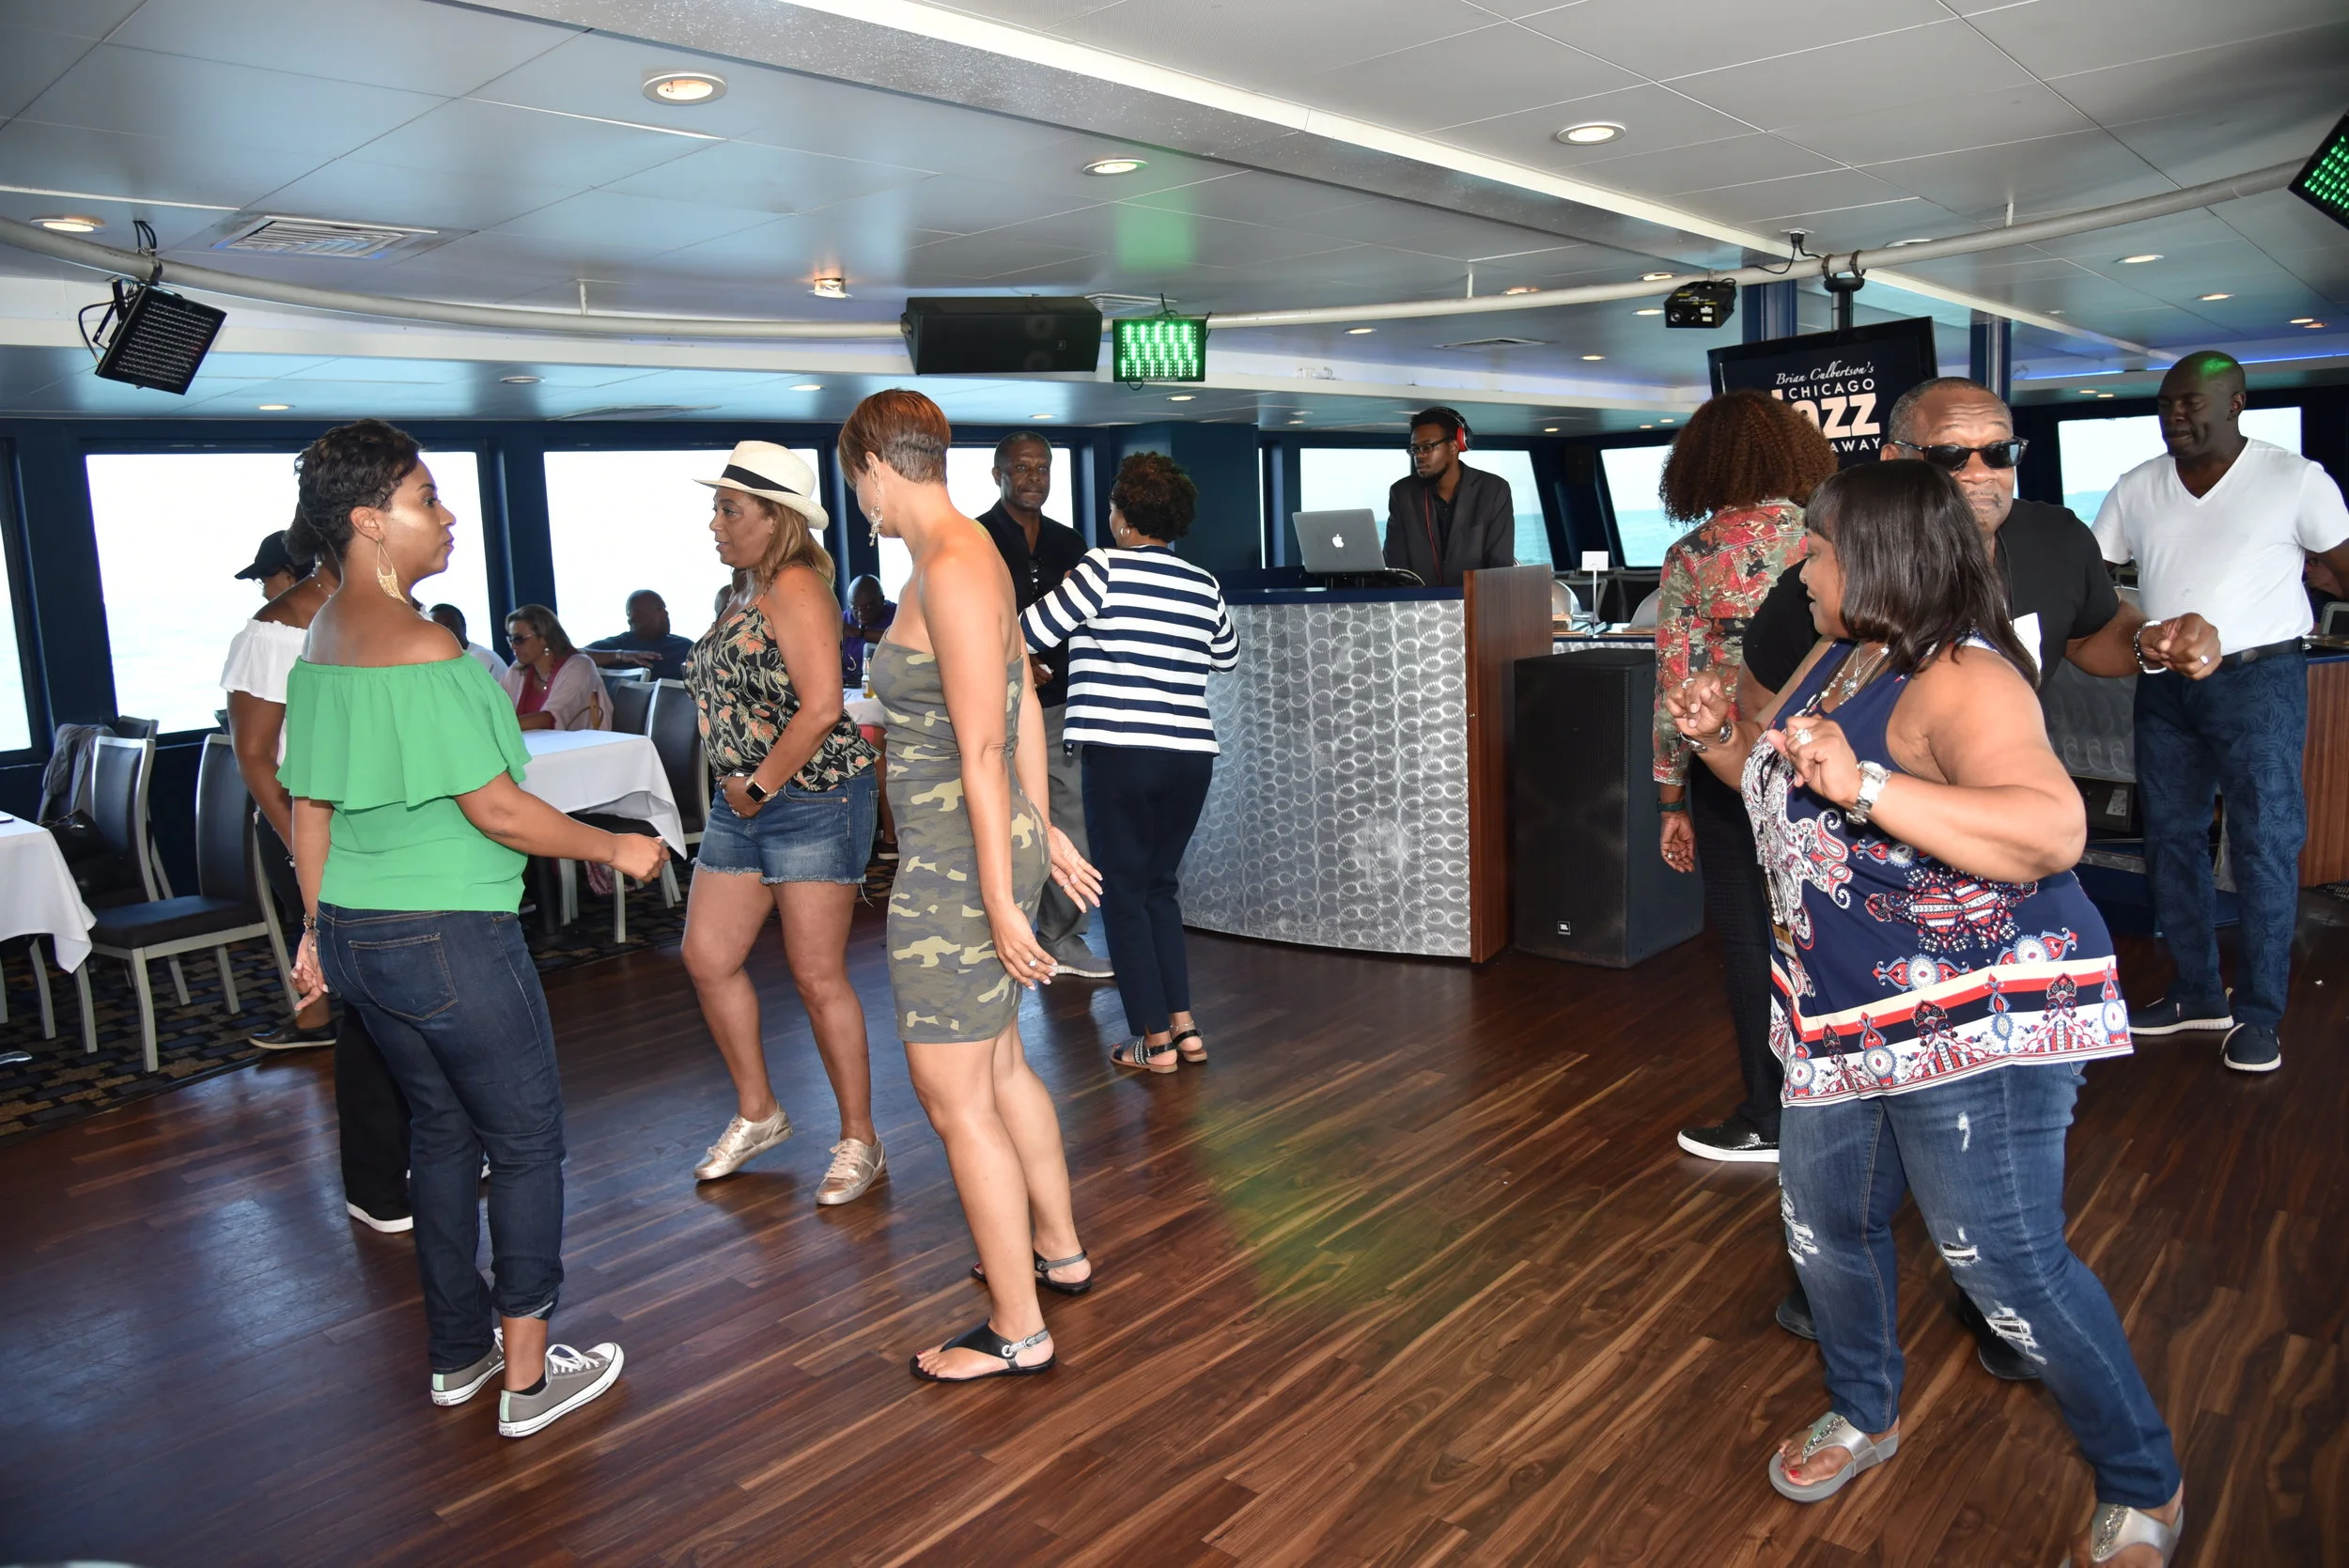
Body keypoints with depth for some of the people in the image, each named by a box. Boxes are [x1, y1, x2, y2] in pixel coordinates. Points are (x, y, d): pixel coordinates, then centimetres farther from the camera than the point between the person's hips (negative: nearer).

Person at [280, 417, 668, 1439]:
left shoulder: (320, 643, 9)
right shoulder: (423, 648, -19)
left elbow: (310, 803, 14)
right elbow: (496, 808, -19)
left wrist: (320, 930, 22)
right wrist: (615, 848, -6)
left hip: (355, 933, 9)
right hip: (447, 936, -9)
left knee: (441, 1128, 19)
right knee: (525, 1141, 5)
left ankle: (459, 1352, 31)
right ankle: (528, 1375, 13)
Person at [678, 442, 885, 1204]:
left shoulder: (796, 586, -15)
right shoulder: (745, 593, 14)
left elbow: (821, 708, -25)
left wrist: (760, 786, -16)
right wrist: (735, 786, 11)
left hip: (813, 800, -10)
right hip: (743, 803, 10)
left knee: (818, 977, -2)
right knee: (707, 957, 11)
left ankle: (859, 1140, 14)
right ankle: (757, 1113, 30)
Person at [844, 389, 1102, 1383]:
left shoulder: (951, 572, -19)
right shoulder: (971, 556, 10)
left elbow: (982, 752, -22)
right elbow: (1024, 711, 16)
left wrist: (1000, 903, -21)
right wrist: (1043, 832, 23)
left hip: (957, 859, -10)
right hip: (995, 841, 10)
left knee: (955, 1099, 2)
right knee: (998, 1062, 23)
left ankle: (1017, 1331, 16)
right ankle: (1059, 1251, 41)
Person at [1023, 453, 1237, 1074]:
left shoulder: (1103, 570, -8)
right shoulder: (1204, 585, 9)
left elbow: (1029, 633, -4)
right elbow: (1226, 655, 26)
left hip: (1120, 755, -5)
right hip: (1191, 755, 6)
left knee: (1124, 893, 6)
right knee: (1160, 887, 18)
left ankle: (1156, 1039, 8)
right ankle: (1184, 1026, 15)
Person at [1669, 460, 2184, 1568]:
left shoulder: (1959, 680, -22)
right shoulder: (1837, 658, 7)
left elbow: (2053, 828, -36)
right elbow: (1793, 792, 22)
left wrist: (1866, 785, -42)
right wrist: (1721, 739, 1)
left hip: (1974, 1015, -9)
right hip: (1845, 1013, 9)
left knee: (2004, 1259, -4)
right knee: (1825, 1225, 17)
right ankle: (1864, 1415, 42)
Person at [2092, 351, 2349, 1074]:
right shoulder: (2135, 490, 7)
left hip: (2258, 680, -4)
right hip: (2163, 686, 5)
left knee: (2264, 845, -2)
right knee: (2169, 838, 10)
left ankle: (2259, 1014, 9)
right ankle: (2198, 994, 24)